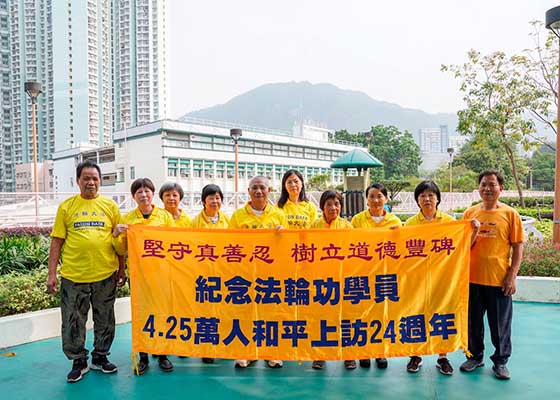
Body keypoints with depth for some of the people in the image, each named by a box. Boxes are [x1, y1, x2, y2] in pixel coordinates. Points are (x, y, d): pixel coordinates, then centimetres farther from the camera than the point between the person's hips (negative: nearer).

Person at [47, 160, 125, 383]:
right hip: (73, 275, 0)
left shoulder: (110, 206, 4)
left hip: (106, 274, 1)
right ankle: (78, 361, 27)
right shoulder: (66, 206, 3)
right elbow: (57, 241, 2)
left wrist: (122, 269, 6)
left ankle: (100, 357, 31)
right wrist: (52, 273, -2)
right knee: (73, 322, 8)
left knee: (105, 320, 12)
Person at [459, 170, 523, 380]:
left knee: (500, 323, 9)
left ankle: (500, 361, 26)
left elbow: (518, 247, -2)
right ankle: (475, 356, 31)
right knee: (473, 321, 13)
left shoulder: (510, 214, -2)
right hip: (472, 277, 3)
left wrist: (512, 276, -8)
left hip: (499, 279, -2)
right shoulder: (469, 213, 4)